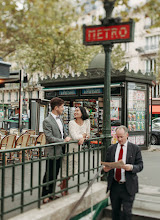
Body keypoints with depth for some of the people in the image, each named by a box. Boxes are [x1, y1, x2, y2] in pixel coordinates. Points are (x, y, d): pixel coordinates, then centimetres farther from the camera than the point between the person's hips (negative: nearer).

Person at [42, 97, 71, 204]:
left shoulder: (59, 119, 11)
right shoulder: (47, 121, -16)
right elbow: (49, 138, -21)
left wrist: (67, 138, 0)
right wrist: (63, 141, -18)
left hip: (59, 152, 8)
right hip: (52, 152, -8)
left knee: (55, 175, 16)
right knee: (49, 176, 2)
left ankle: (51, 194, 28)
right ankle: (45, 197, 14)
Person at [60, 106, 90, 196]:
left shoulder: (87, 121, 1)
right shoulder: (72, 123, -12)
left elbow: (88, 135, 8)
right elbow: (74, 137, -21)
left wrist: (83, 138, -11)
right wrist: (84, 135, -14)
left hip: (79, 148, 5)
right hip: (70, 147, -5)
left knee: (73, 170, 11)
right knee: (67, 169, 2)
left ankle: (63, 184, 35)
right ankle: (64, 190, 21)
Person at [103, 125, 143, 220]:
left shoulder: (135, 148, 0)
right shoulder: (111, 148, 8)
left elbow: (140, 166, -3)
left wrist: (131, 167, -23)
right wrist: (106, 168, -10)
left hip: (128, 187, -3)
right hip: (114, 185, 3)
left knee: (127, 212, -1)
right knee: (115, 210, 14)